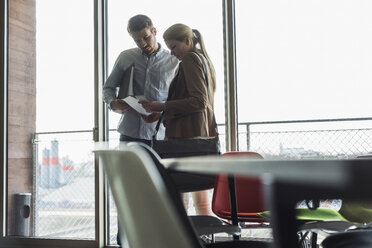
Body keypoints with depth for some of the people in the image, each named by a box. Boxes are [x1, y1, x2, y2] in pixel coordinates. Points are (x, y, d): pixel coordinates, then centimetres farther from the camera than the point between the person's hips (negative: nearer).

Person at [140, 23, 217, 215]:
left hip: (186, 135, -10)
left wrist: (163, 107, -17)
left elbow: (199, 101, -17)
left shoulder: (190, 59, -7)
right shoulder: (205, 60, 21)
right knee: (201, 199, 10)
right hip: (202, 134, 10)